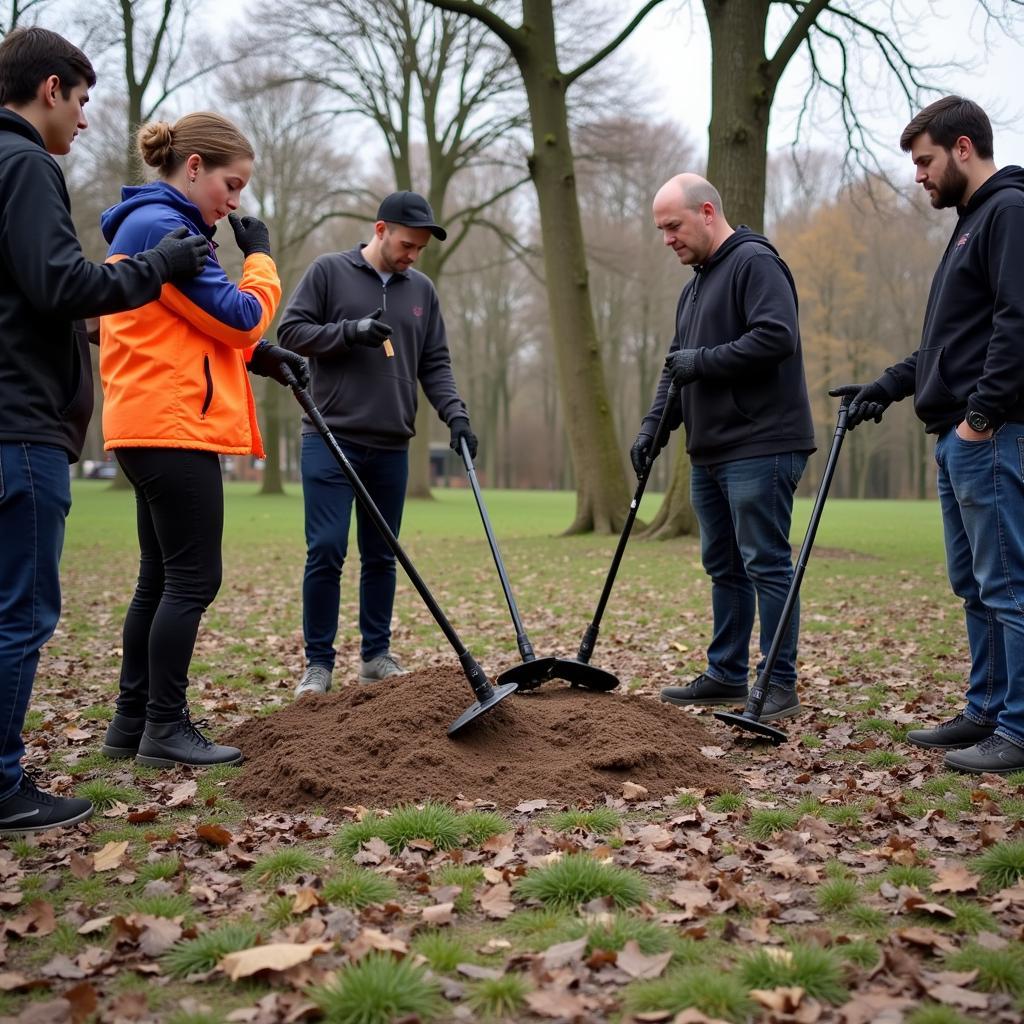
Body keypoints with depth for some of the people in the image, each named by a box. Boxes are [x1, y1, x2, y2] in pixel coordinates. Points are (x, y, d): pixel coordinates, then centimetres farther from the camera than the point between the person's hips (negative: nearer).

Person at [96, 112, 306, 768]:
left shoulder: (151, 225, 21)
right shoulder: (162, 226, -12)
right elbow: (240, 317, -14)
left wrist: (257, 356, 10)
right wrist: (260, 257, 2)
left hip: (153, 427, 11)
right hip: (174, 428, -11)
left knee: (161, 579, 13)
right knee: (194, 580, -5)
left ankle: (132, 723, 19)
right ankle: (166, 729, 2)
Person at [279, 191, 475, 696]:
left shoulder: (421, 289, 12)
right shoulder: (329, 271, 1)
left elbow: (435, 364, 12)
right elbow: (291, 330, -3)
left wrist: (455, 414, -4)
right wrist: (351, 331, -15)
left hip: (391, 447, 4)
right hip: (331, 440, -4)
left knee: (381, 557, 9)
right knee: (326, 552, -7)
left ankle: (376, 655, 20)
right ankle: (318, 663, 3)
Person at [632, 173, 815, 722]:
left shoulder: (755, 263, -9)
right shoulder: (695, 285, 21)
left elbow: (776, 337, -22)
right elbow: (677, 368, 23)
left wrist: (705, 361, -16)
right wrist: (654, 426, 10)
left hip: (761, 448, -10)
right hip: (711, 452, 10)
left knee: (766, 565, -6)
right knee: (723, 567, 14)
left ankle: (779, 685, 1)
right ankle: (726, 674, 23)